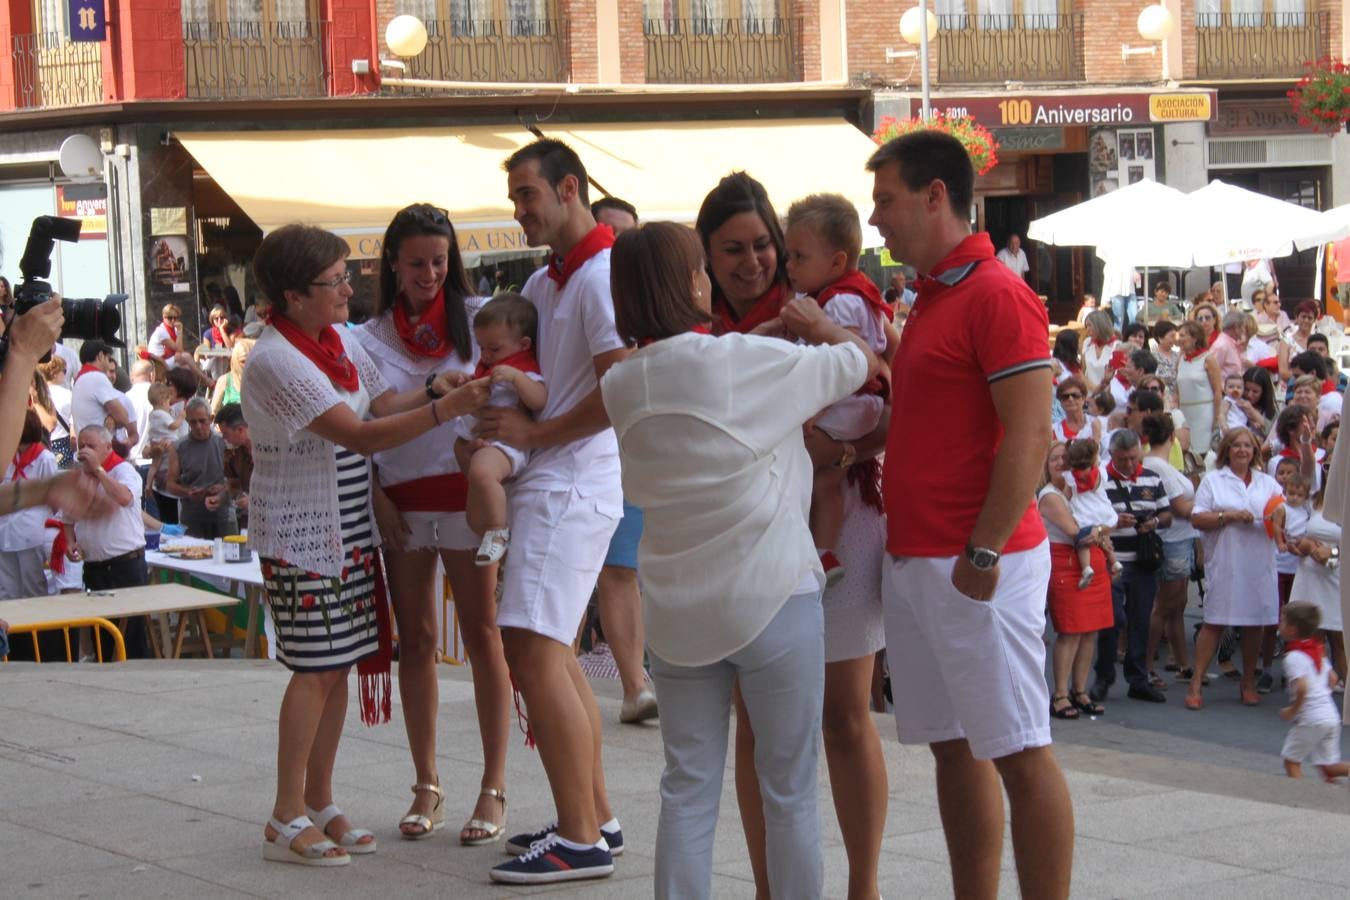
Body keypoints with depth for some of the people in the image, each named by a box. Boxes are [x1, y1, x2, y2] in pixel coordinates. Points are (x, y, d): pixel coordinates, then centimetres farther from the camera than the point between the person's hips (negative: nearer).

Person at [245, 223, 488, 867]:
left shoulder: (342, 341, 8)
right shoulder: (275, 361, -19)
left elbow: (383, 404, 12)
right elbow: (360, 435, -24)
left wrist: (435, 389, -7)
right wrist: (445, 409, -28)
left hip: (349, 529, 8)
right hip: (300, 535, -8)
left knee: (340, 665, 9)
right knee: (317, 669, -8)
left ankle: (319, 804, 18)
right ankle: (287, 821, -2)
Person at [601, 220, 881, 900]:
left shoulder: (620, 386, 1)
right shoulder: (749, 361, -12)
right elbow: (862, 364, 2)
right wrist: (820, 326, 20)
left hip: (675, 608, 5)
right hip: (771, 598, -4)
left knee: (686, 790, 9)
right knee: (789, 792, 4)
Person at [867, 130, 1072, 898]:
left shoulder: (997, 295, -12)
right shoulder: (931, 296, 17)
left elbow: (1029, 437, -18)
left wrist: (983, 554, -20)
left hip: (977, 567, -10)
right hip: (915, 561, 10)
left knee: (1019, 753, -5)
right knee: (954, 748, 11)